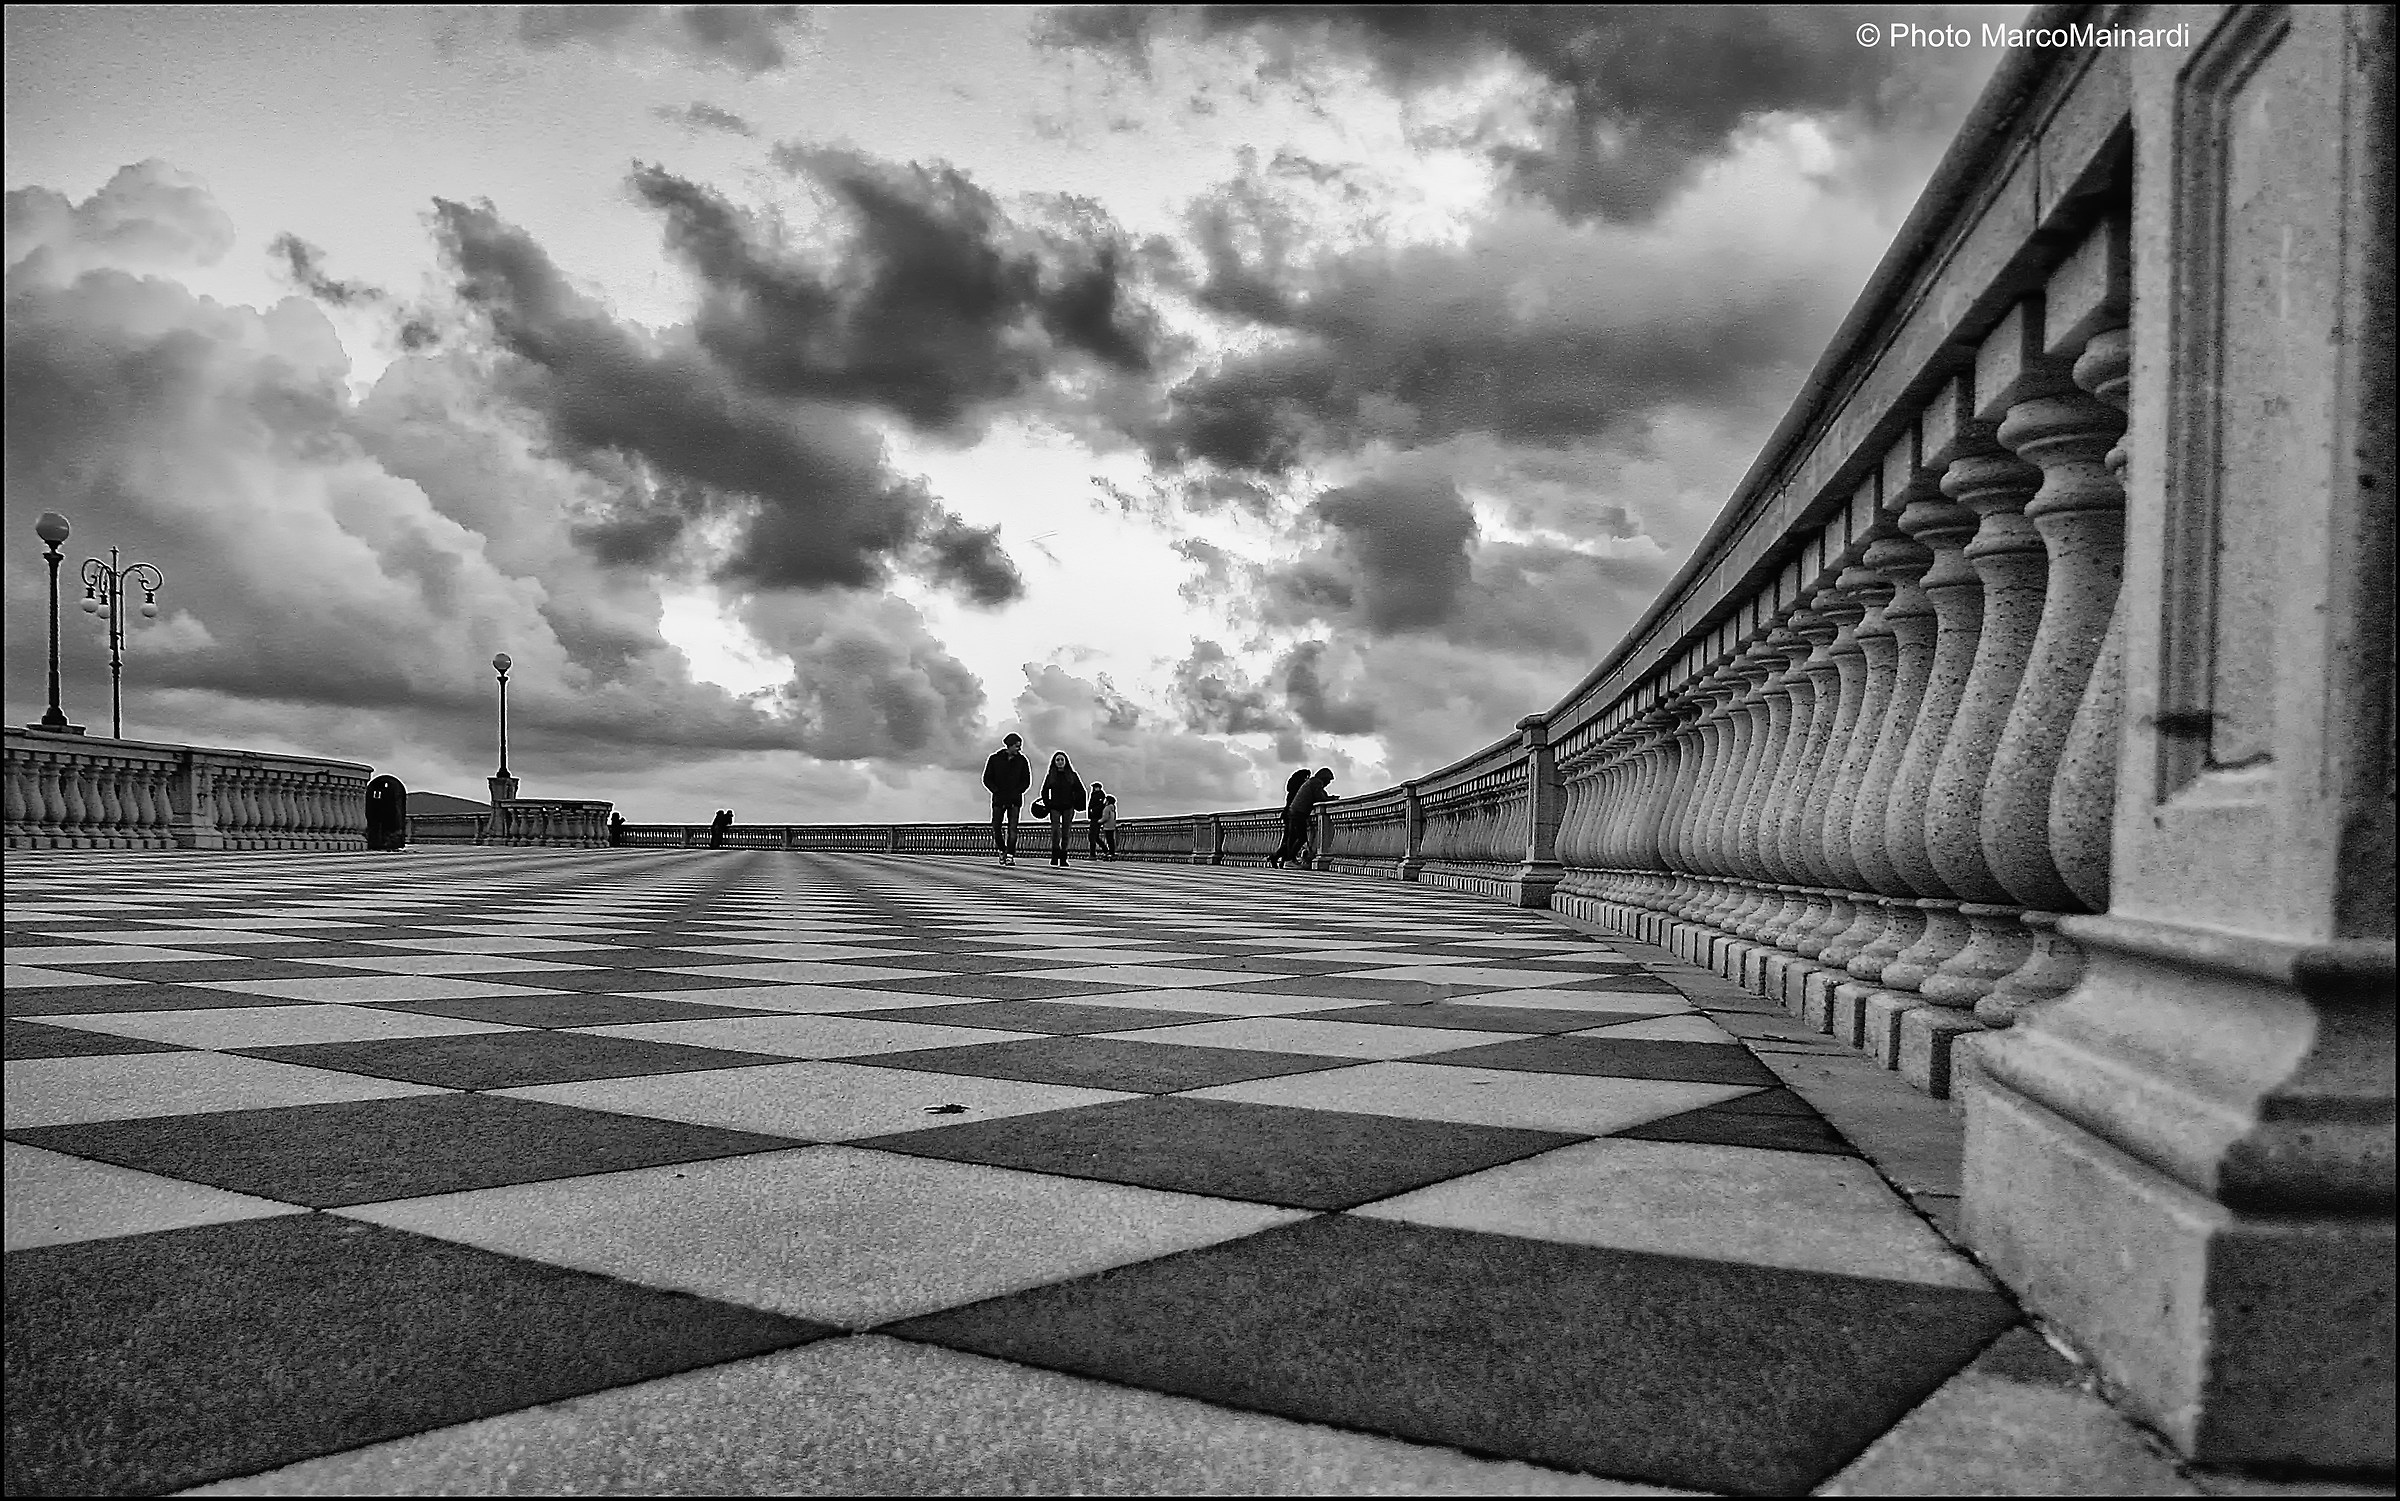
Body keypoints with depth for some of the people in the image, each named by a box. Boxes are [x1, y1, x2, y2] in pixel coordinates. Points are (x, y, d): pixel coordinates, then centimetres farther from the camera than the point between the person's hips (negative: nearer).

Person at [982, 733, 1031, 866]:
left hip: (1015, 800, 0)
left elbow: (1026, 781, 9)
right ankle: (1002, 850, 26)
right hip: (998, 799, 0)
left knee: (1012, 828, -9)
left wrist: (1017, 792, -5)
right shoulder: (995, 759, 0)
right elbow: (987, 779, 3)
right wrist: (996, 791, -9)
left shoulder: (1021, 760, 3)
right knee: (996, 827, 4)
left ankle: (1010, 856, -8)